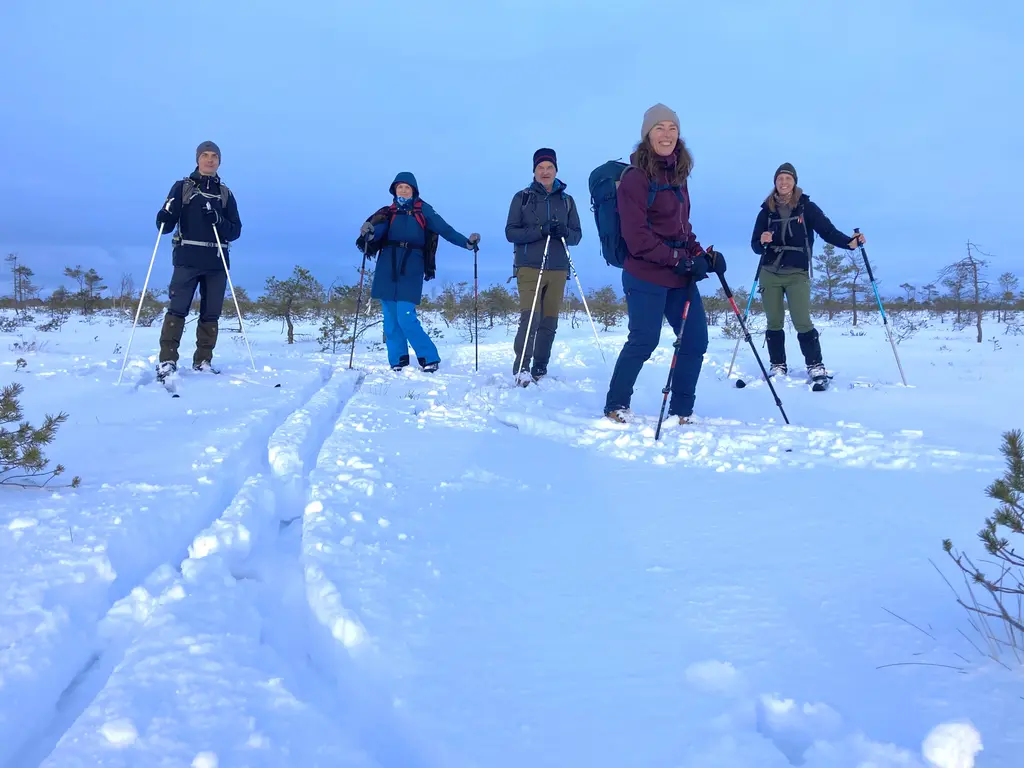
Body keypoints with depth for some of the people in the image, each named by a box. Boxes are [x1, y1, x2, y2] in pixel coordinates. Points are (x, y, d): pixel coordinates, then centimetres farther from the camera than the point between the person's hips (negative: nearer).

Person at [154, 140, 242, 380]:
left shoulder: (225, 193, 14)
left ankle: (203, 361, 10)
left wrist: (217, 220, -12)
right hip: (187, 259, -2)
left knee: (211, 314, 4)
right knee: (177, 309, -9)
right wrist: (165, 217, -20)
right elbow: (166, 225, 3)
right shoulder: (182, 187, 9)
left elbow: (235, 231, 7)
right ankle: (167, 361, -8)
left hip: (217, 262, 2)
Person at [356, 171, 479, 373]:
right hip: (387, 268, 3)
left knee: (406, 318, -12)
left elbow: (445, 229, 1)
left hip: (411, 268, -3)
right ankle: (397, 360, 13)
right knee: (390, 318, 3)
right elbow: (377, 232, -3)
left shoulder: (423, 211, 6)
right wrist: (368, 232, -26)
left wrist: (467, 242, -12)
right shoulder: (388, 213, 13)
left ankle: (430, 358, -1)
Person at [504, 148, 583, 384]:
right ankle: (521, 367, -12)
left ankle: (540, 368, 13)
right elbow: (511, 232, -3)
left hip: (558, 269, 3)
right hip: (529, 267, -3)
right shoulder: (522, 197, 5)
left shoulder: (567, 200, 13)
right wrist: (540, 231, -17)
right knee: (530, 318, -14)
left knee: (549, 321, 4)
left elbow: (577, 234, 10)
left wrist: (565, 232, -13)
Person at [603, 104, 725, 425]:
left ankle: (681, 411, 17)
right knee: (644, 341, -5)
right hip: (647, 276, -8)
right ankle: (616, 405, 14)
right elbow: (637, 236, -16)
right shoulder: (635, 177, -9)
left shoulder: (677, 175, 14)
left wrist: (702, 254, 4)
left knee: (696, 340, 6)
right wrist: (678, 259, -20)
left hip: (680, 276, 8)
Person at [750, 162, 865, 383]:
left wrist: (849, 242, -20)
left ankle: (815, 365, 0)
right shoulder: (767, 210, 5)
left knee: (802, 322, -10)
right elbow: (755, 245, 6)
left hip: (797, 274, -2)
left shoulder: (806, 207, 0)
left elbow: (827, 230, -5)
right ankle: (777, 365, 16)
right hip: (769, 273, 3)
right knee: (774, 322, 6)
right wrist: (762, 241, -16)